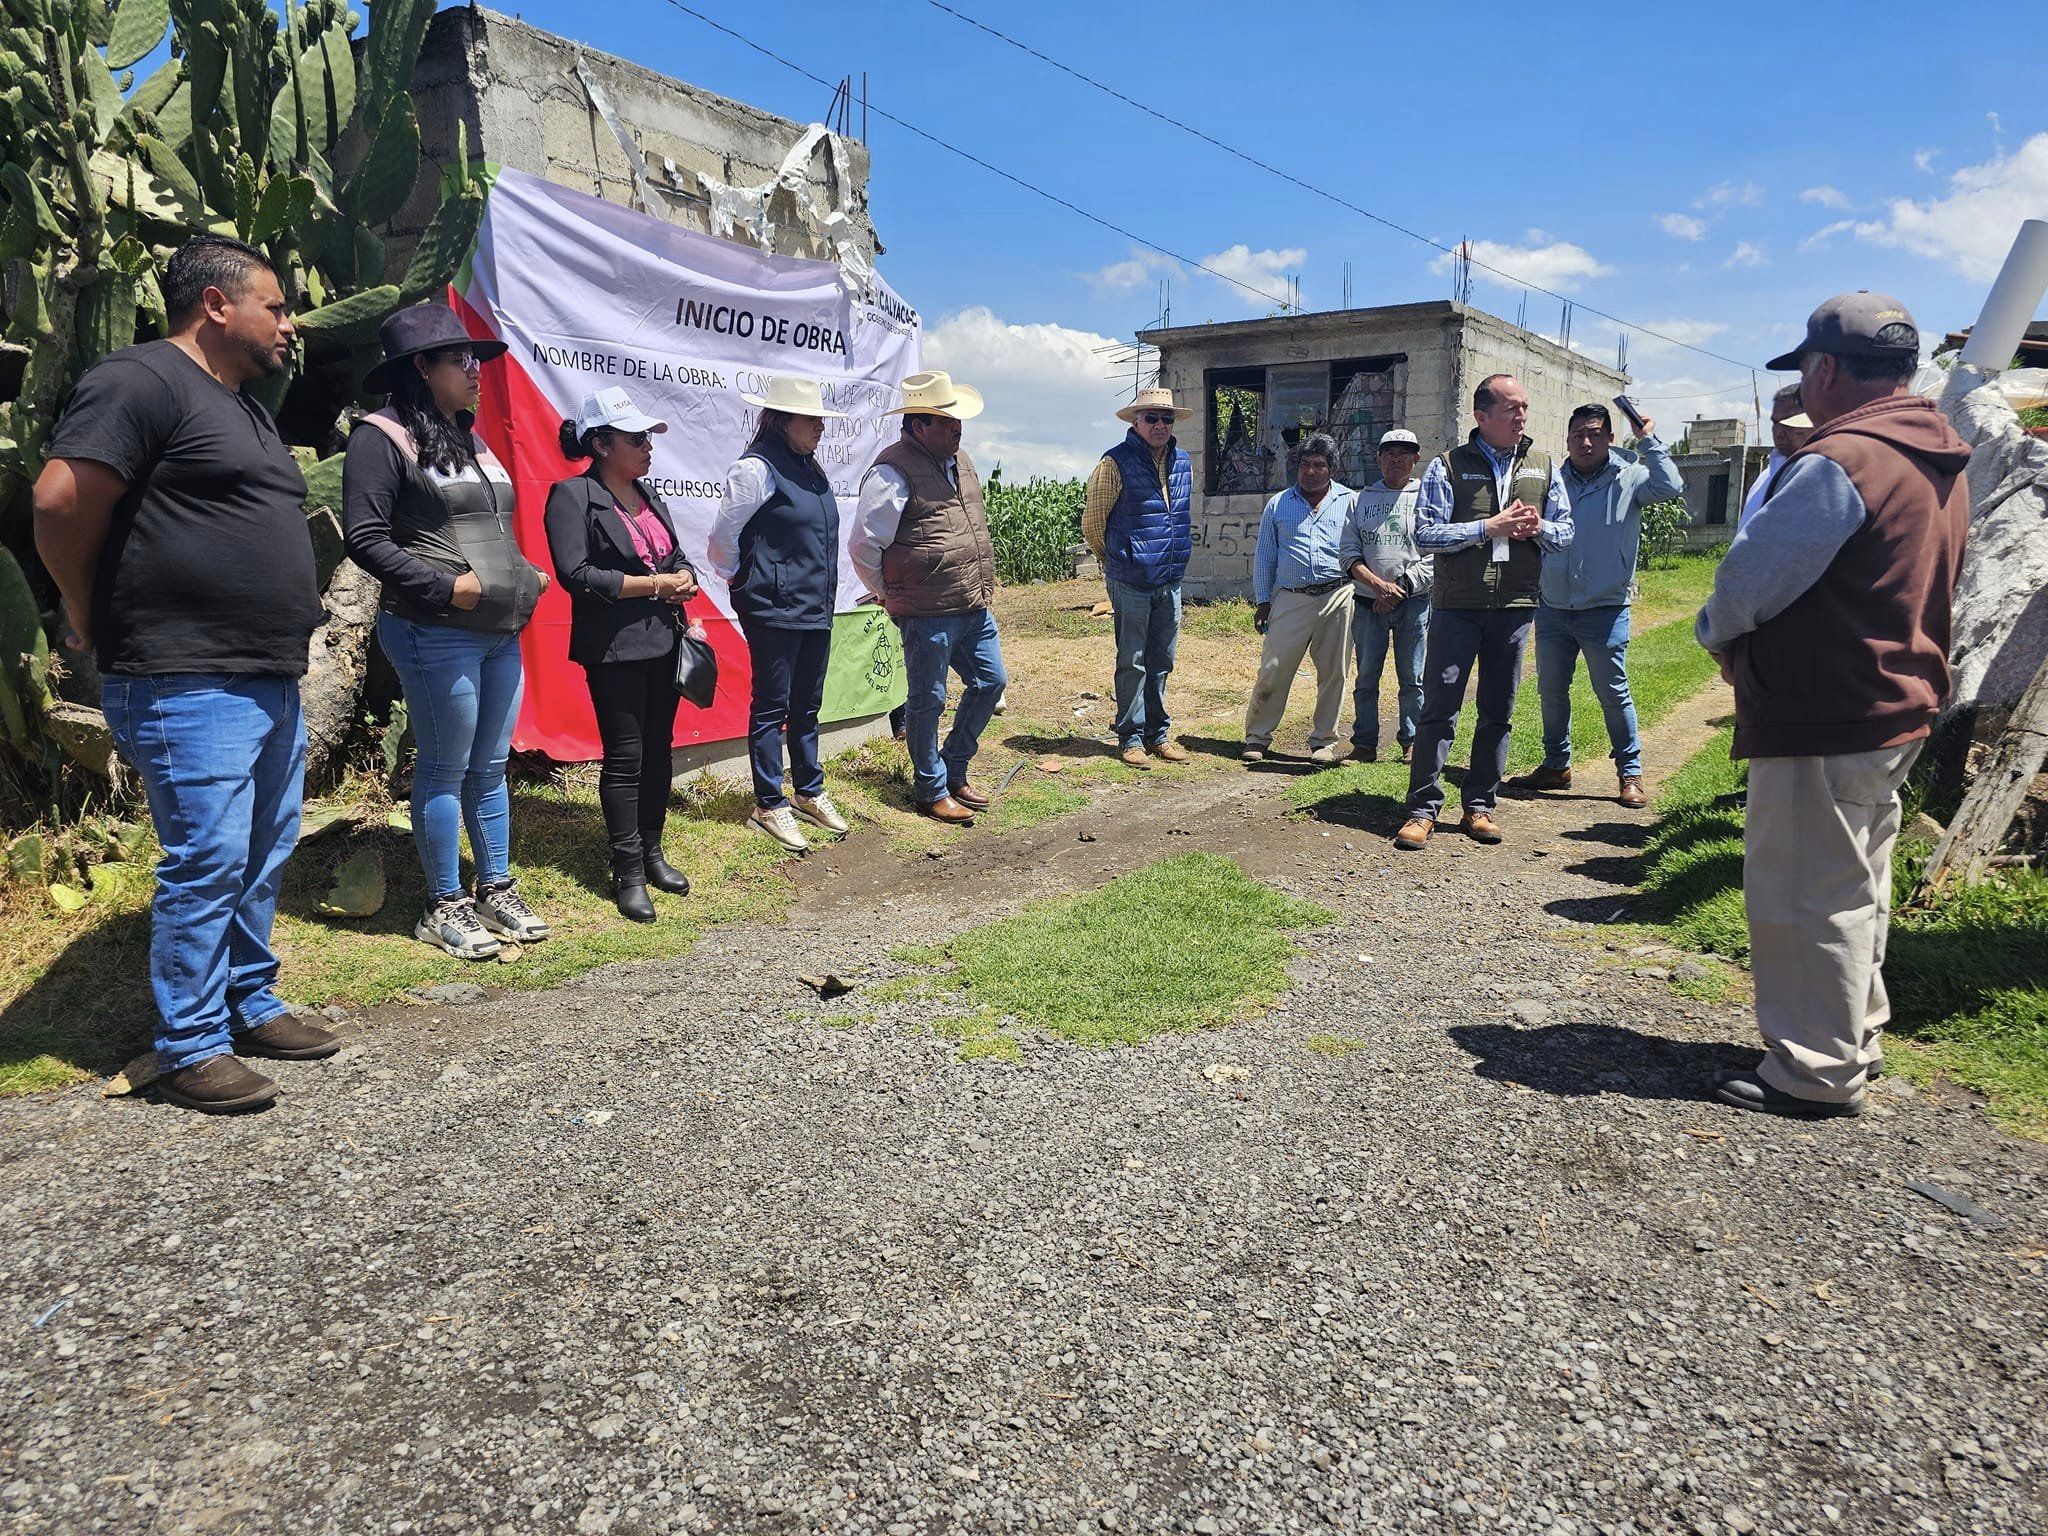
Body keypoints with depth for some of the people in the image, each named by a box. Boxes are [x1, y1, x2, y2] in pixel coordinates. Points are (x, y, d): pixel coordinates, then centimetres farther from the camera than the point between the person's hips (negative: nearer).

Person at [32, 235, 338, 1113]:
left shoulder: (242, 403, 20)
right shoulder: (141, 381, -10)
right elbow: (60, 502, -18)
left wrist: (280, 648, 15)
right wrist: (94, 621, -6)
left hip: (272, 680, 10)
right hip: (189, 686, -9)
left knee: (266, 856, 14)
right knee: (207, 865, -5)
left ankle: (250, 1005, 28)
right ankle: (190, 1049, 6)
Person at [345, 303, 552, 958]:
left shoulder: (472, 441, 18)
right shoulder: (383, 437, -7)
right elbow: (365, 538, -13)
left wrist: (526, 576, 10)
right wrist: (446, 586, -19)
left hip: (500, 633, 8)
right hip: (436, 633, -8)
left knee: (491, 767, 13)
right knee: (446, 770, 0)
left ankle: (496, 890, 23)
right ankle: (444, 905, 13)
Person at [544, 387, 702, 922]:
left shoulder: (649, 495, 15)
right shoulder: (572, 496, -9)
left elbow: (676, 558, 22)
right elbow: (577, 574, -18)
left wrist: (684, 578, -3)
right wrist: (653, 584, -17)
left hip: (665, 641, 7)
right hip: (615, 650, -7)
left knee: (659, 750, 12)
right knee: (625, 758, -1)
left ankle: (652, 852, 26)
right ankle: (629, 873, 8)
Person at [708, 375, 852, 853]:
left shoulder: (810, 469, 11)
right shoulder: (757, 469, -14)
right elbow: (723, 537, -11)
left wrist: (824, 595, 15)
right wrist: (745, 583, 0)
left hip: (815, 611, 8)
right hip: (774, 612, -8)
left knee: (806, 705, 17)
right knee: (772, 707, 3)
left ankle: (809, 792, 30)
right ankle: (769, 805, 13)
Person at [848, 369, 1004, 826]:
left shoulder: (961, 461, 13)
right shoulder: (893, 472, -14)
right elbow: (863, 546, -11)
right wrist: (891, 594, 0)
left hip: (975, 607, 9)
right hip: (928, 613, -8)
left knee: (990, 681, 15)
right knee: (928, 700, 4)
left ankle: (953, 770, 31)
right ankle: (932, 790, 19)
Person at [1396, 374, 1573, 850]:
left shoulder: (1542, 466, 12)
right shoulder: (1448, 466, 0)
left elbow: (1565, 531, 14)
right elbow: (1426, 533, -9)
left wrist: (1538, 528, -8)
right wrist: (1490, 528, -16)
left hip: (1515, 607, 4)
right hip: (1456, 605, -4)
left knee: (1498, 712, 8)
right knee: (1439, 709, -5)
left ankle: (1480, 806, 17)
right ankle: (1423, 808, 1)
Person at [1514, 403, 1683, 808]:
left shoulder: (1628, 478, 0)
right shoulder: (1551, 479, 8)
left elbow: (1670, 487, -17)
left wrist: (1649, 441, -18)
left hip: (1604, 611, -4)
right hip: (1552, 608, 4)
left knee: (1613, 692, 1)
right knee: (1551, 690, 11)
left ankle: (1630, 774, 12)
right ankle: (1556, 766, 26)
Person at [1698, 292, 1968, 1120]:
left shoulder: (1839, 461, -21)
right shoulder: (1941, 462, 11)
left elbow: (1751, 578, -19)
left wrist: (1716, 633, 4)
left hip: (1823, 717, -10)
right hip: (1898, 707, 10)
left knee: (1806, 894, 0)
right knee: (1856, 888, 20)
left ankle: (1816, 1073, 9)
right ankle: (1855, 1038, 33)